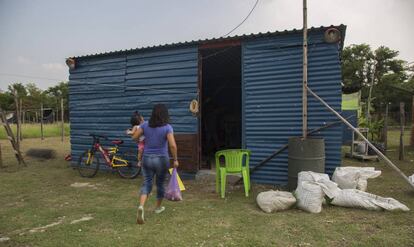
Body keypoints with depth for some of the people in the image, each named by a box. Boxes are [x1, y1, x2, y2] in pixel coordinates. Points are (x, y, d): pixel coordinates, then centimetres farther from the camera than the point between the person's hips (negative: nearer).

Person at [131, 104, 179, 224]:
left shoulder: (146, 125, -2)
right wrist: (175, 160, -9)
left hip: (147, 159, 2)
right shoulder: (167, 127, -13)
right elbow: (173, 145, -20)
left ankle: (141, 206, -14)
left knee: (146, 183, 10)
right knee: (160, 183, 18)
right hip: (161, 159, -2)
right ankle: (158, 207, 35)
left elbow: (134, 137, 5)